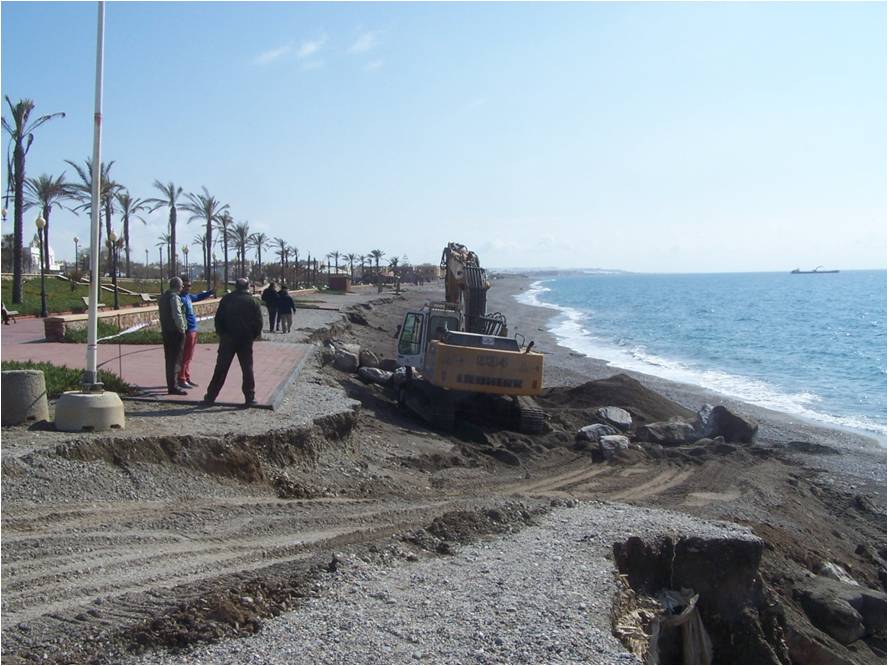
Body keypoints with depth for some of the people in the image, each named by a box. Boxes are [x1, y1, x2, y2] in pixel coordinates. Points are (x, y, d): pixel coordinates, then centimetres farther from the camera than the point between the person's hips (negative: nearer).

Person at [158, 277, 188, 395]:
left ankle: (171, 385, 20)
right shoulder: (174, 297, -14)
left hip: (166, 331, 9)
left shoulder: (162, 297, 14)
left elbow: (162, 314, 16)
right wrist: (182, 329, -12)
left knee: (169, 359, 13)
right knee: (175, 359, -6)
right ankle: (173, 387, -5)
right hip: (175, 332, -9)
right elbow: (177, 315, -19)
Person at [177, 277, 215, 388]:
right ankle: (181, 379, 3)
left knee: (189, 357, 15)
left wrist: (211, 292, 26)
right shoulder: (181, 298, -17)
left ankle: (187, 378, 23)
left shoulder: (188, 296, 11)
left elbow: (198, 297, 31)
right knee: (185, 357, -3)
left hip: (193, 330, 9)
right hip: (188, 331, -9)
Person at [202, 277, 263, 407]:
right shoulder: (253, 302, -1)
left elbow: (218, 318, 3)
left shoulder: (226, 299, 2)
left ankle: (210, 396, 9)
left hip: (227, 339, 1)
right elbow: (259, 322, -2)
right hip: (246, 340, -1)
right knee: (247, 368, 5)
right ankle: (250, 397, 4)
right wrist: (254, 335, 11)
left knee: (221, 368, 6)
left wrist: (220, 333, 13)